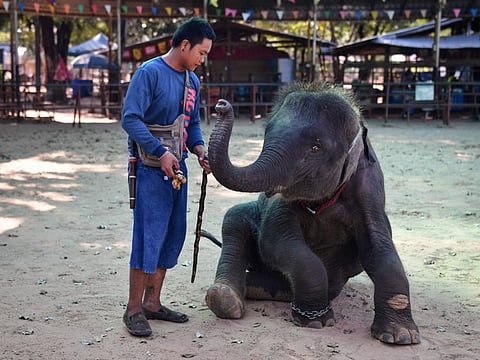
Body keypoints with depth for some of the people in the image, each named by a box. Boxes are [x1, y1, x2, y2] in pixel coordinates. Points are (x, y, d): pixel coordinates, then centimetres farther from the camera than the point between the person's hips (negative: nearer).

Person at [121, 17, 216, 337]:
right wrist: (161, 152, -22)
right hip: (151, 167, -8)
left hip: (176, 167, 8)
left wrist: (200, 150, 1)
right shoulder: (150, 72, -12)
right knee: (149, 235, -8)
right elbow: (130, 119, -17)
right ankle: (134, 310, 2)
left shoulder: (193, 81, 12)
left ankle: (152, 302, 22)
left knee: (173, 235, 11)